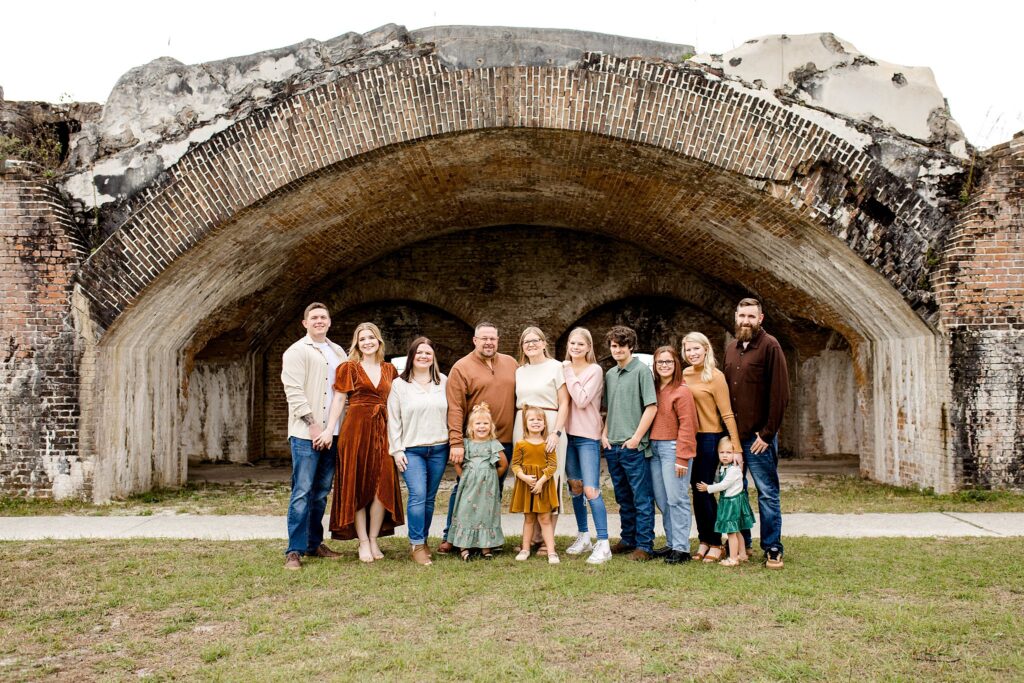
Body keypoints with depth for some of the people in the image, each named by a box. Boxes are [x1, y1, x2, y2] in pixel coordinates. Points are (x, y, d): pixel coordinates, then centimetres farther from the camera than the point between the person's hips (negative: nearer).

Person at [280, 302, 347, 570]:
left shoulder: (338, 352, 16)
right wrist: (313, 423, -16)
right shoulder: (296, 352, -3)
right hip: (306, 432, -6)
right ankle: (294, 551, -2)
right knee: (302, 491, -7)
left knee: (322, 491, 11)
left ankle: (314, 543, 21)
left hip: (332, 432, 6)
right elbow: (294, 392, -11)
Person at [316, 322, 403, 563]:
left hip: (382, 430, 4)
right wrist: (330, 429, -15)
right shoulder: (349, 368, 3)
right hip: (356, 428, -3)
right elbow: (338, 399, -2)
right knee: (357, 485, 1)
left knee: (382, 485, 0)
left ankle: (374, 539, 11)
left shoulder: (389, 370, 14)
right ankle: (363, 542, 7)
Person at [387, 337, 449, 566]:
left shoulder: (443, 381, 8)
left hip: (439, 448, 3)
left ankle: (423, 540, 21)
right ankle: (417, 545, -4)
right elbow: (393, 420, 2)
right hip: (411, 450, -2)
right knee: (417, 495, -12)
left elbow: (452, 413, 10)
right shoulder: (399, 384, 2)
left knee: (429, 498, 7)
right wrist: (397, 450, -3)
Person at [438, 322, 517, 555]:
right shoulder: (461, 368, -5)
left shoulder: (511, 363, 10)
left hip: (504, 440, 4)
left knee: (495, 490, 11)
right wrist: (456, 442, -18)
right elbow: (455, 409, -11)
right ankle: (450, 536, 15)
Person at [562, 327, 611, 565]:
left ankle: (603, 544, -8)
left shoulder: (595, 370, -7)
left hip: (588, 436, -6)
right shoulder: (565, 369, 10)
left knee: (591, 490, -12)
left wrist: (570, 374, -13)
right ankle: (583, 536, 26)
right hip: (568, 434, 6)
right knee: (575, 487, 13)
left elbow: (582, 400, -18)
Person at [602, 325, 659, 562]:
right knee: (623, 498, 15)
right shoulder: (609, 374, 14)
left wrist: (636, 438, -14)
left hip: (634, 446, -7)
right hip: (612, 445, 7)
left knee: (642, 498, -2)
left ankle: (644, 545, 3)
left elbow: (651, 407, -10)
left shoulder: (641, 370, -5)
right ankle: (628, 539, 25)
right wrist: (604, 434, 7)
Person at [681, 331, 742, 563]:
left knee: (704, 490, -3)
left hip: (710, 437, -6)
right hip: (689, 437, 6)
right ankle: (704, 541, 20)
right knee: (697, 490, 10)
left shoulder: (715, 376, -10)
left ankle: (716, 544, 10)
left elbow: (727, 414, -12)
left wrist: (736, 447, -15)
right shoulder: (685, 375, 7)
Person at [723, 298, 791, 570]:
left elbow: (780, 394, -11)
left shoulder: (770, 346, -7)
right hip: (733, 435, 6)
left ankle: (772, 549, 10)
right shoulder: (731, 349, 13)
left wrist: (767, 433, -14)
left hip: (758, 437, -6)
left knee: (767, 494, 1)